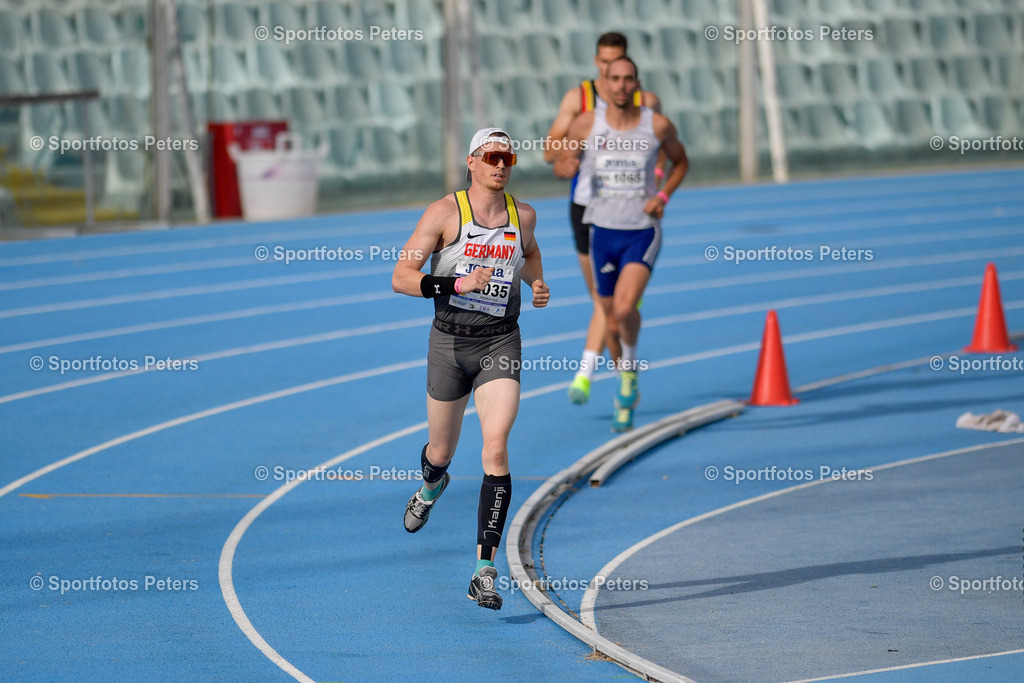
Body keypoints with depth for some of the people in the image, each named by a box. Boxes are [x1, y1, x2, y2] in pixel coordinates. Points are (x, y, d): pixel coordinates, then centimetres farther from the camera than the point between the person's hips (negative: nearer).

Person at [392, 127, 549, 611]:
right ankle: (431, 485, 57)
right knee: (441, 452, 16)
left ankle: (485, 570, -19)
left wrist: (536, 283, 8)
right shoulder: (445, 213, -8)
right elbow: (401, 278, -12)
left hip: (500, 344, 1)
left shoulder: (523, 215, 3)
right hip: (450, 341, -1)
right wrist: (459, 284, -24)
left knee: (496, 449, -18)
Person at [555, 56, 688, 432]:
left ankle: (630, 368, 4)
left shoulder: (658, 126, -6)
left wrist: (663, 196, -5)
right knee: (610, 313, 12)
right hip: (603, 230, 2)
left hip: (643, 231, -2)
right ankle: (626, 384, 36)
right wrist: (567, 165, -18)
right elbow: (561, 161, 7)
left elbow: (680, 161, 12)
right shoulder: (586, 124, -4)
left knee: (624, 309, -23)